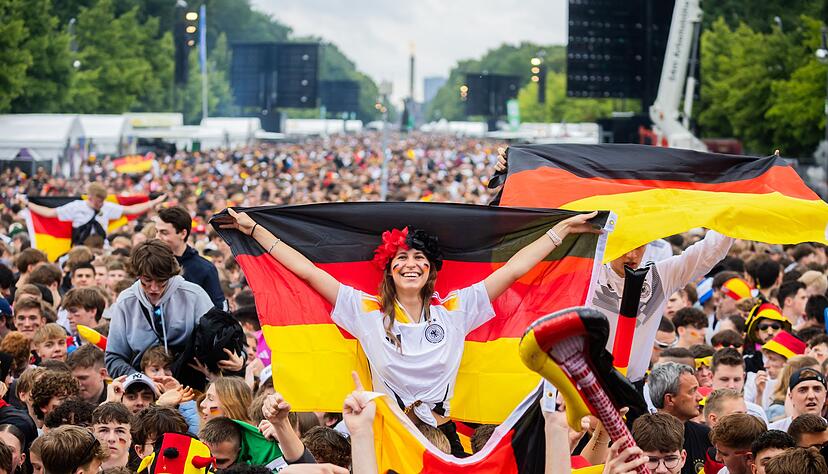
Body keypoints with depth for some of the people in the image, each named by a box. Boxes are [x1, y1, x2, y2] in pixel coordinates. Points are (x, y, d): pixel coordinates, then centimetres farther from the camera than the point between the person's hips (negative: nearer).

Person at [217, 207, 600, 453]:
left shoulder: (454, 310, 2)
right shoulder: (367, 311, 0)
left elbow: (513, 270, 3)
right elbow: (308, 271, 1)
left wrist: (564, 228, 4)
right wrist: (254, 230, 1)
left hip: (442, 433, 1)